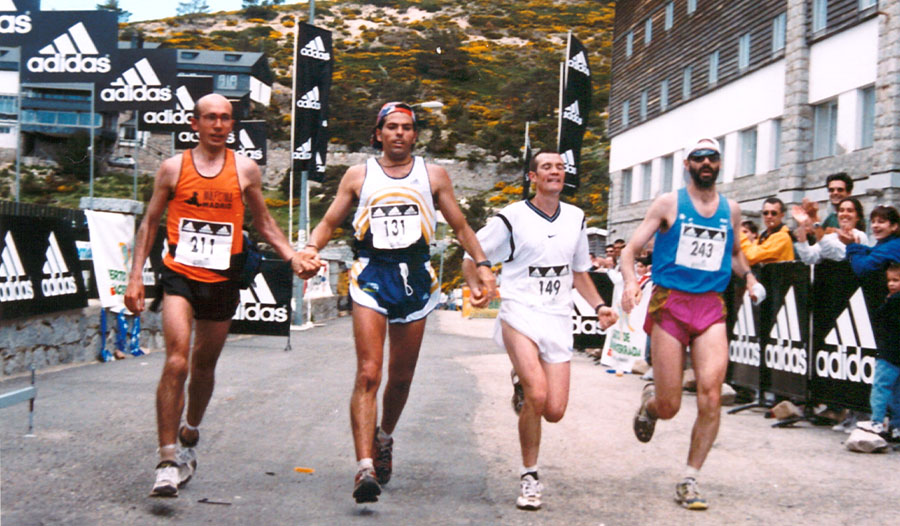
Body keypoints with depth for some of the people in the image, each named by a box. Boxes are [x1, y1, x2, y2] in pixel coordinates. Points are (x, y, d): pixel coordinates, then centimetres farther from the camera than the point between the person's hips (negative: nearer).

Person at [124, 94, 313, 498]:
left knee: (204, 365, 15)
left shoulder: (245, 170, 5)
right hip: (179, 276, -2)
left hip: (221, 281, 2)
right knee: (176, 362, -17)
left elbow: (263, 222, 16)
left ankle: (189, 439, 38)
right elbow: (149, 223, 9)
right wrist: (136, 276, 3)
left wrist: (293, 257, 3)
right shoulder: (173, 168, 2)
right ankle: (167, 461, -13)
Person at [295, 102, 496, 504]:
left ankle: (384, 439, 37)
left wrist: (483, 264, 4)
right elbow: (329, 222, 15)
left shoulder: (433, 175, 12)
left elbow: (461, 227, 17)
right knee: (368, 374, -14)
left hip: (415, 278, 2)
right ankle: (365, 468, -18)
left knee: (401, 377, 10)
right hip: (371, 276, -2)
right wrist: (311, 248, -6)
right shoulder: (359, 176, 11)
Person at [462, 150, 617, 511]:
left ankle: (523, 386, 33)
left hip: (558, 319, 4)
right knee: (538, 396, -24)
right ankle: (529, 478, -3)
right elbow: (470, 255, 3)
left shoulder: (575, 219, 13)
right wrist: (475, 287, -16)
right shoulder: (511, 218, -2)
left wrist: (598, 305, 9)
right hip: (520, 312, -4)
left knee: (555, 410, -4)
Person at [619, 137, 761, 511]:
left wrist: (747, 275, 10)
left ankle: (689, 481, 0)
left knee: (710, 396, -15)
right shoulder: (668, 203, 2)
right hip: (669, 304, -2)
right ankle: (649, 400, 37)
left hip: (711, 308, 3)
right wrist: (630, 281, -20)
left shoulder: (731, 209, 13)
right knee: (669, 407, -2)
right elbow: (631, 248, 0)